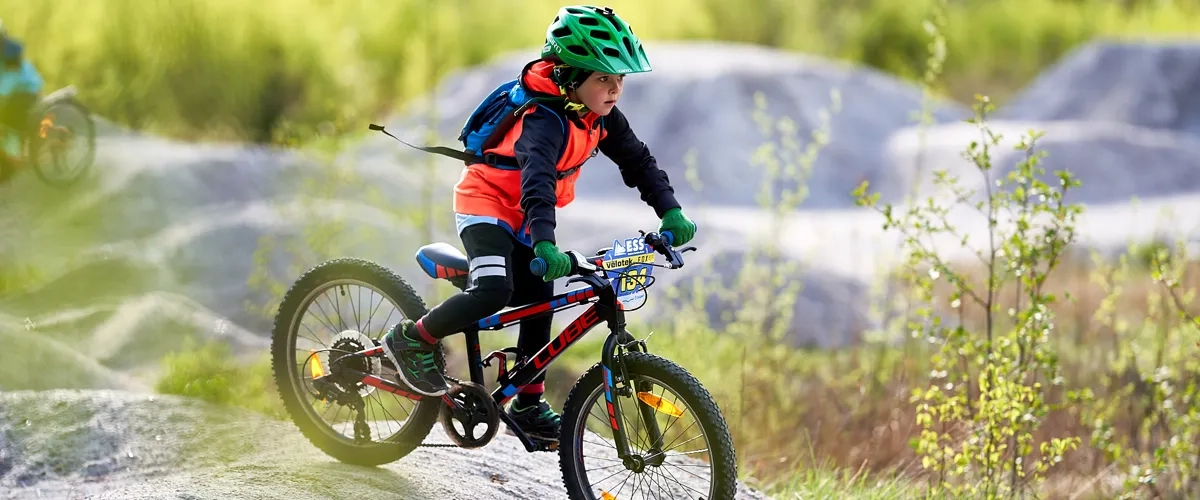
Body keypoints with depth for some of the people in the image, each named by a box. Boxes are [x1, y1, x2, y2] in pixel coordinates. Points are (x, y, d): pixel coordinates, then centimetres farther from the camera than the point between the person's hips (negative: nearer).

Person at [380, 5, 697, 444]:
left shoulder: (600, 117, -6)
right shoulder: (546, 120, -32)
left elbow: (638, 162, -2)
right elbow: (537, 181, -46)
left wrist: (670, 212, -16)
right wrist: (545, 244, -60)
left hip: (524, 221, 9)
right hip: (487, 204, -8)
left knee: (539, 304, 7)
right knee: (493, 292, -28)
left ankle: (529, 404, 17)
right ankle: (411, 340, -9)